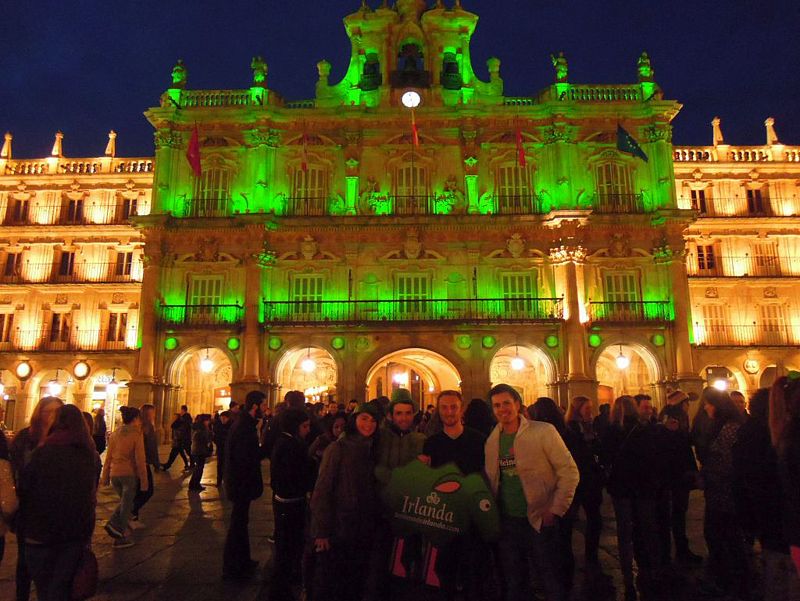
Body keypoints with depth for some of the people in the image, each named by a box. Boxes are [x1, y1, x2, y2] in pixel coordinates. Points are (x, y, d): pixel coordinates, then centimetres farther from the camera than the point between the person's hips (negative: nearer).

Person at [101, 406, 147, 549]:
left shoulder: (114, 434, 6)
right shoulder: (136, 434, -11)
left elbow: (108, 457, 10)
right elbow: (140, 459, -12)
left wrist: (105, 477, 18)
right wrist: (144, 479, -6)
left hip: (114, 474, 6)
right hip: (130, 474, -6)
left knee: (125, 501, 24)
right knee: (126, 505, 8)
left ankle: (113, 523, 5)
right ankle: (121, 538, 15)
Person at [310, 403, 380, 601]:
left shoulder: (372, 451, 8)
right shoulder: (338, 448, -8)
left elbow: (373, 491, 10)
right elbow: (322, 490, -12)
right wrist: (321, 531, -16)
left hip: (363, 532, 5)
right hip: (337, 530, -5)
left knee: (354, 582, 14)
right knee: (328, 582, 7)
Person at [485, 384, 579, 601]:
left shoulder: (544, 432, -11)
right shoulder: (492, 440, 3)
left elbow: (569, 472, -10)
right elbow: (491, 479, 10)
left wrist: (556, 510, -13)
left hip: (539, 521, -4)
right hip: (506, 522, 4)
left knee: (552, 583, 7)